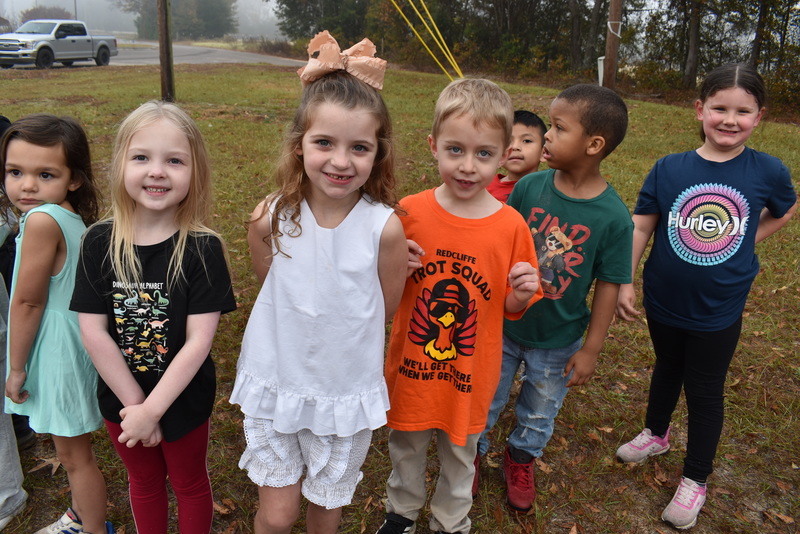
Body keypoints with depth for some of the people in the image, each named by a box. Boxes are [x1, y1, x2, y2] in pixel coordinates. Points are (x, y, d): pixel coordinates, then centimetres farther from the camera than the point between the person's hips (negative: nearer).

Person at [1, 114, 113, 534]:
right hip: (61, 345, 9)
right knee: (73, 450, 26)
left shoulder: (42, 219, -25)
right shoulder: (71, 217, 1)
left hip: (55, 351, -9)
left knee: (74, 454, 9)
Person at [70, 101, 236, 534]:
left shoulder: (202, 249, -20)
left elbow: (199, 341, -20)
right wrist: (134, 404, -13)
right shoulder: (100, 243, -13)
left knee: (188, 483, 22)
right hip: (120, 398, 2)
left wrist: (152, 409, -19)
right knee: (143, 482, 26)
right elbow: (93, 332, -13)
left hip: (183, 398, -2)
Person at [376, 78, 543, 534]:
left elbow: (510, 309, -2)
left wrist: (523, 293, -23)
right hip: (411, 367, 1)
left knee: (459, 454, 22)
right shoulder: (409, 212, -13)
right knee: (406, 448, 24)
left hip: (470, 376, 0)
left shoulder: (512, 227, -13)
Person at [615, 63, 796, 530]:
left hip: (720, 310, -1)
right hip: (664, 300, 1)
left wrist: (746, 241, -3)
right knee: (667, 369, 25)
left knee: (705, 391, 12)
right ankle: (656, 434, 51)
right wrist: (624, 283, -12)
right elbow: (641, 226, -8)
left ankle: (696, 480, 32)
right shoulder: (669, 168, -12)